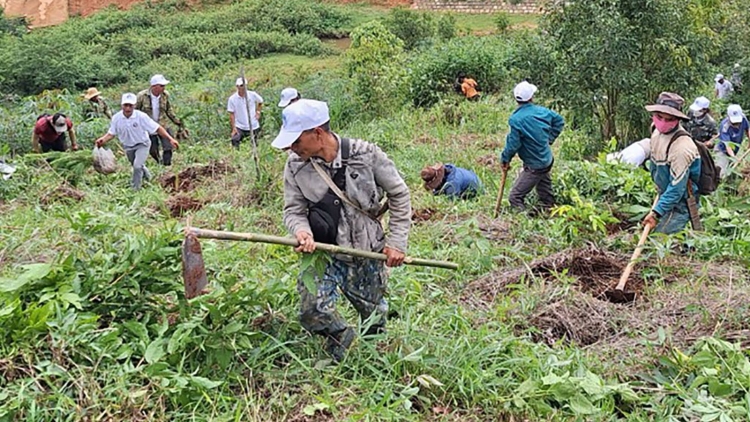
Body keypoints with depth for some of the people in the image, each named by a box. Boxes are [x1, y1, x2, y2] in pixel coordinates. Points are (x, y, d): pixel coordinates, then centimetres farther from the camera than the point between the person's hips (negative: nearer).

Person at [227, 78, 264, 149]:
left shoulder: (253, 95, -5)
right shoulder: (232, 99, -7)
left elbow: (260, 102, 16)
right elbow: (232, 114, -4)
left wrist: (258, 112, 2)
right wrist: (233, 128, -9)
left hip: (253, 126, 2)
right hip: (239, 127, -1)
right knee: (235, 142, -20)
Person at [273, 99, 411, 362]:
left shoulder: (366, 154, -14)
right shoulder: (295, 166, -8)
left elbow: (399, 195, -3)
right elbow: (293, 210, 0)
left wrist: (397, 242, -5)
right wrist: (301, 230, -24)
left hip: (368, 252, -1)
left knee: (373, 319, 13)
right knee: (312, 310, -20)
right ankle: (341, 339, 14)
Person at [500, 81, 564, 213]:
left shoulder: (516, 119, -24)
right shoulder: (541, 111, -3)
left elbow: (513, 144, -22)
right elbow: (559, 121, 14)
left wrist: (505, 159, -6)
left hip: (534, 167, -8)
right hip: (547, 161, 8)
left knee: (515, 198, -4)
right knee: (546, 195, 29)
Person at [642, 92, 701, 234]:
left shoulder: (681, 147, -30)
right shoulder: (658, 130, -3)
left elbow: (677, 187, -27)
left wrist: (656, 213, -25)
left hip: (680, 203, -9)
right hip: (665, 196, 9)